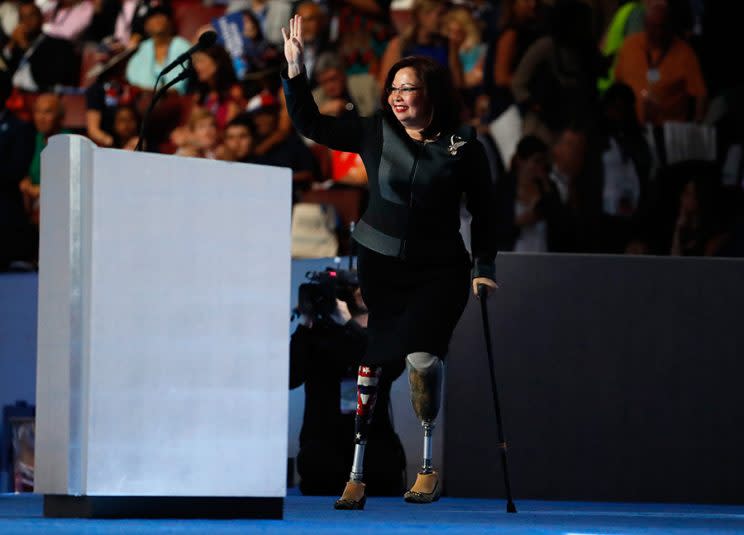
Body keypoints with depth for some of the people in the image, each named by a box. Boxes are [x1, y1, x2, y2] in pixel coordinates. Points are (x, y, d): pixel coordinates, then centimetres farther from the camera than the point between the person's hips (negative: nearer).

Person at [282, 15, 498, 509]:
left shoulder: (463, 149, -3)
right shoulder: (375, 134, 2)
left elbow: (484, 213, 5)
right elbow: (310, 124, 7)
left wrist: (484, 268, 1)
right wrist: (295, 68, -2)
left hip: (439, 272, -2)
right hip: (381, 264, 2)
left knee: (421, 354, -21)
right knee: (373, 357, 0)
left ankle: (429, 466, -4)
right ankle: (357, 476, 6)